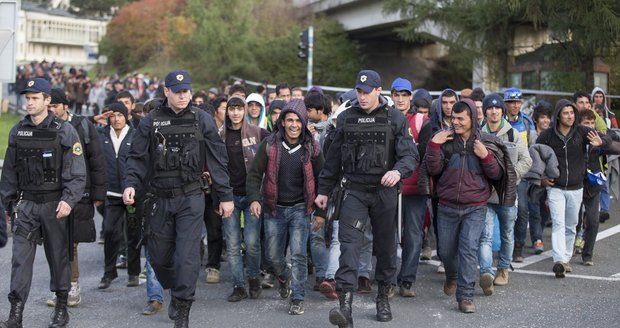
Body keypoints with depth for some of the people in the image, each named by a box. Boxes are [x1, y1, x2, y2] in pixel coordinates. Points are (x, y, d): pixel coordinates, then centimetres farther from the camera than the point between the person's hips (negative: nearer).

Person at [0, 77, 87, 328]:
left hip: (54, 204, -3)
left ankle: (61, 307, 21)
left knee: (58, 256, 8)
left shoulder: (64, 131, -5)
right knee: (21, 256, -5)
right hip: (26, 203, 3)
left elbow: (77, 172, -8)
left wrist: (68, 200, -19)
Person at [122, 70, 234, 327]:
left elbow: (217, 159, 2)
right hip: (160, 199, 2)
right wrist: (131, 184, -13)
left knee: (187, 256, -9)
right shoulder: (151, 122, 2)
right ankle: (174, 292, 37)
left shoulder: (202, 120, 0)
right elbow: (138, 158, 4)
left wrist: (225, 196, 1)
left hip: (191, 198, -2)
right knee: (159, 256, 10)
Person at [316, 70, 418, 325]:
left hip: (385, 192, 0)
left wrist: (398, 171, -27)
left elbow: (410, 154, -6)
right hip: (355, 191, 1)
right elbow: (334, 158, 14)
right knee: (349, 244, -13)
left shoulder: (395, 118, 1)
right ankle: (345, 306, -20)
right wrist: (324, 190, 14)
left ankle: (383, 297, 28)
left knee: (386, 246, 10)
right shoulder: (346, 118, 7)